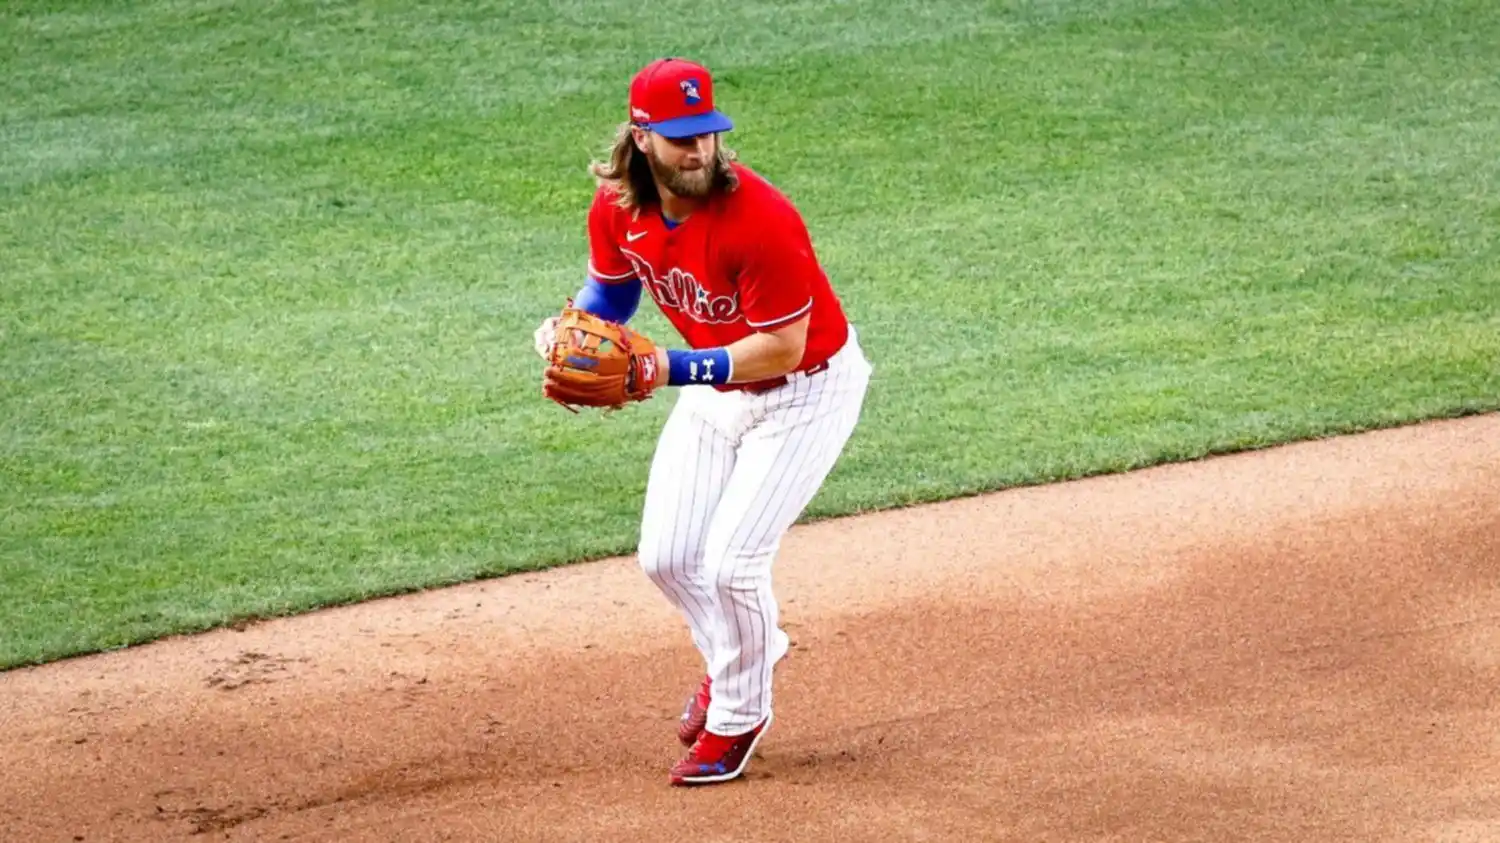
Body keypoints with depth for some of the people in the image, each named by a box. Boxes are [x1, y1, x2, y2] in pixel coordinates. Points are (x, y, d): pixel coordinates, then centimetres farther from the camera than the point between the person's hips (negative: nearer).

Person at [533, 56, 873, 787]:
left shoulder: (760, 219, -34)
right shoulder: (617, 207, -14)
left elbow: (784, 347, -29)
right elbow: (611, 287, 7)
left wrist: (677, 368, -35)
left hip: (807, 389, -7)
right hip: (714, 387, 7)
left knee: (732, 561, -12)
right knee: (666, 557, 8)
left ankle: (738, 718, 13)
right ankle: (738, 658, 39)